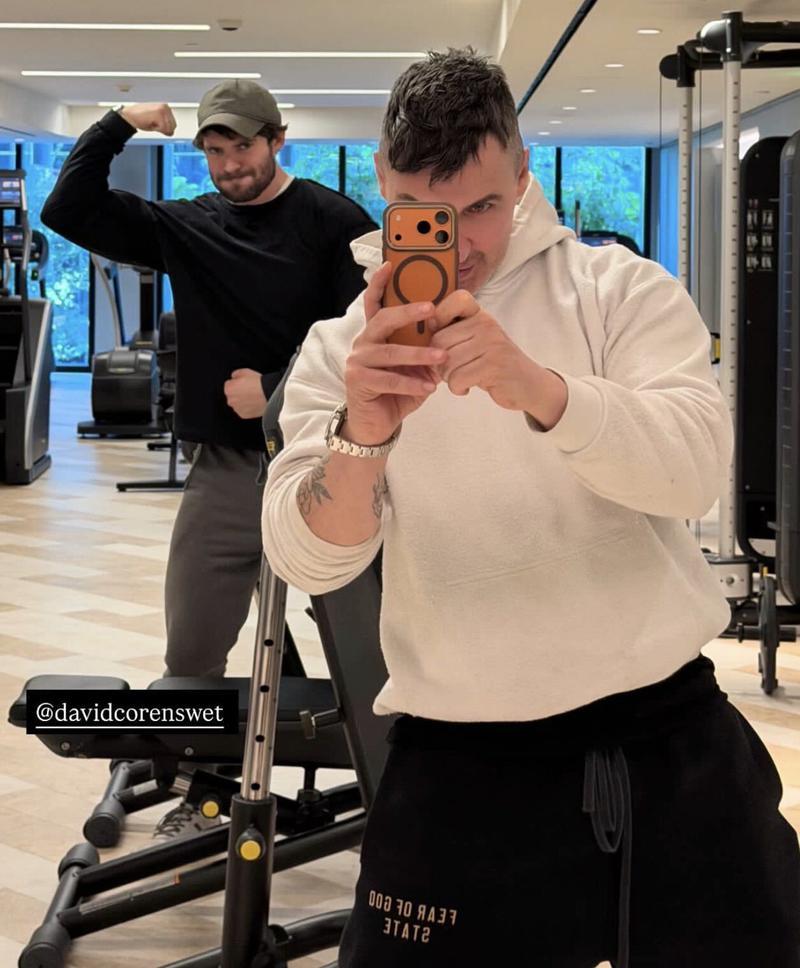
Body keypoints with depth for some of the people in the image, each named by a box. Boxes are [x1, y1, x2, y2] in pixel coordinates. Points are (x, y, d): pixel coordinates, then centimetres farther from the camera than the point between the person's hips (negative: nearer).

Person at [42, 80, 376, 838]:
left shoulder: (334, 222, -3)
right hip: (224, 467, 4)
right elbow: (67, 213, 3)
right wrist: (117, 126, -5)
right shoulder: (185, 228, 8)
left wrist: (278, 393, -14)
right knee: (191, 652, 7)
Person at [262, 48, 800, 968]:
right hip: (460, 766, 1)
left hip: (672, 739, 0)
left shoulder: (620, 289, -1)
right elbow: (308, 561, -11)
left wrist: (539, 390, -34)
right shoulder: (340, 348, 2)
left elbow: (695, 469, -17)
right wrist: (361, 434, -31)